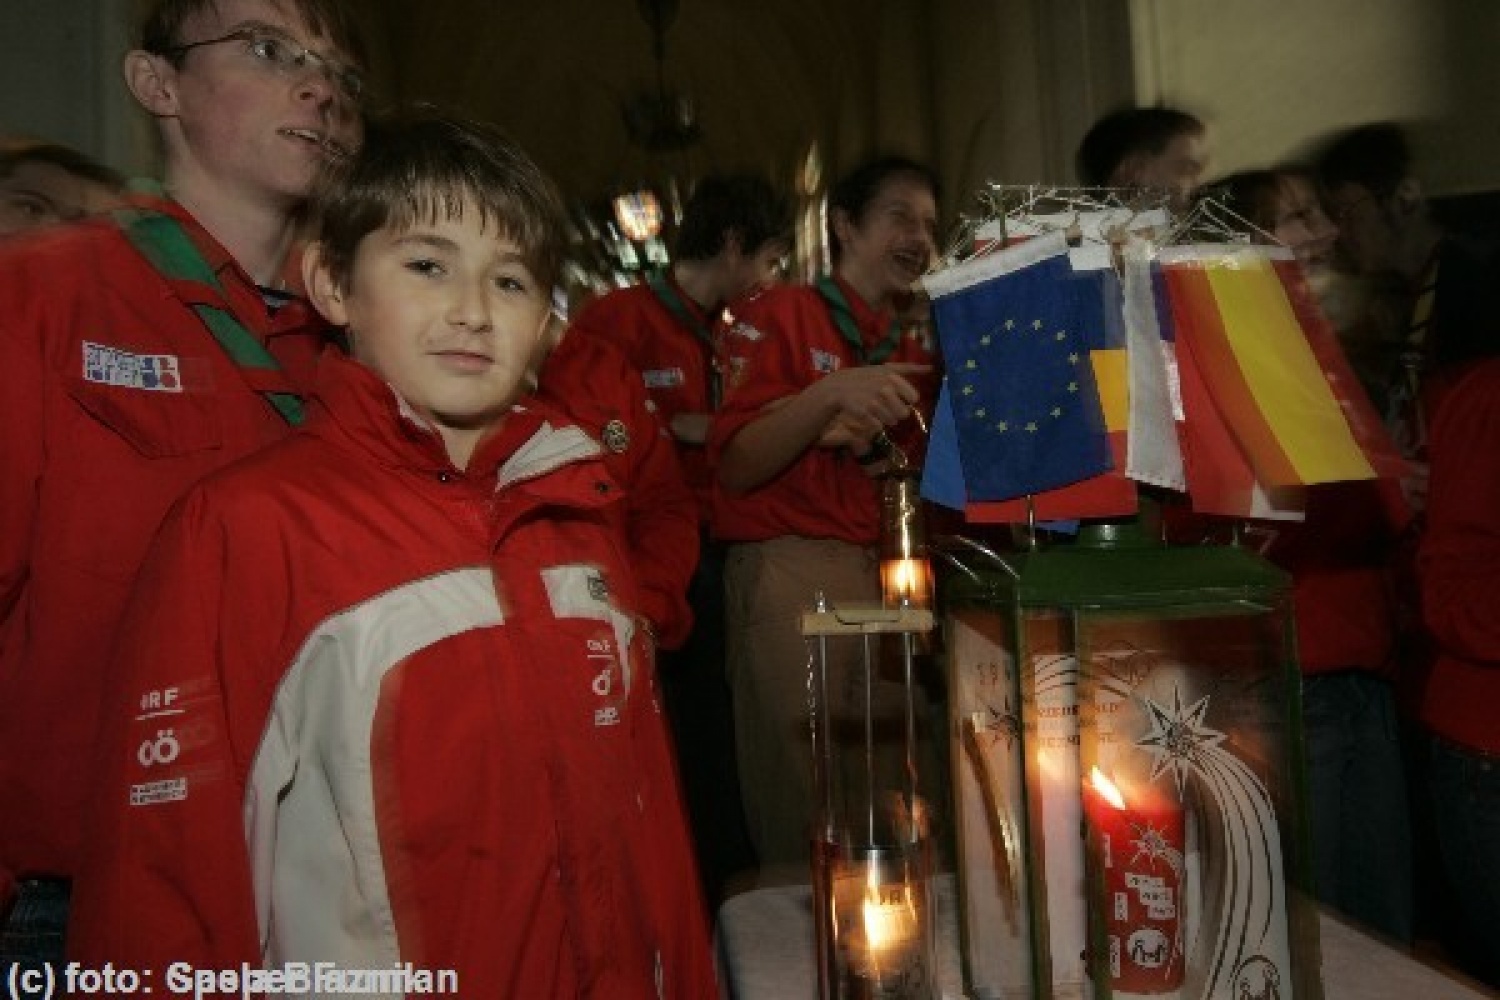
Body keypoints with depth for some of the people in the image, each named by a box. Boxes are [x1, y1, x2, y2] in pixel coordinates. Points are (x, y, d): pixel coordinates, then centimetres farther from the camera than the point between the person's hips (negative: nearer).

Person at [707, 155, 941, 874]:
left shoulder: (917, 347, 19)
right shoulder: (779, 315, 2)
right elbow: (735, 468, -7)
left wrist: (876, 443, 0)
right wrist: (829, 396, -20)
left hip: (885, 572, 6)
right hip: (790, 570, -5)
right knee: (804, 801, -4)